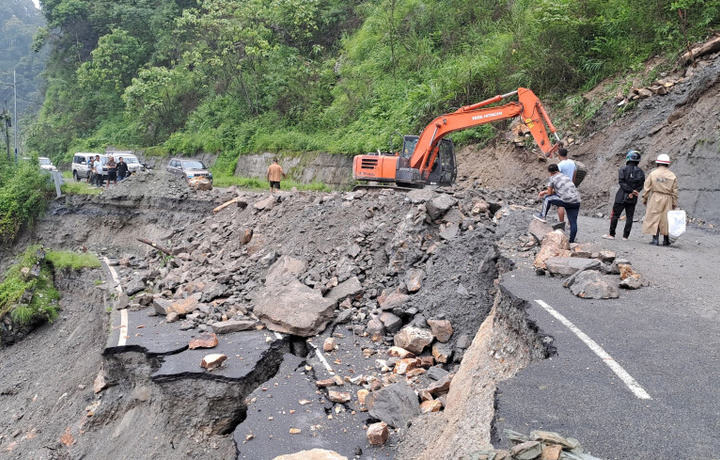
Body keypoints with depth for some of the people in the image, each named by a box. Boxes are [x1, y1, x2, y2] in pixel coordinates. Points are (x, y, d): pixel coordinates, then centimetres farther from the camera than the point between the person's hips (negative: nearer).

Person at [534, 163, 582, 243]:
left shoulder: (552, 178, 3)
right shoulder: (565, 176, 25)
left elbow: (550, 193, 8)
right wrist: (544, 191, 38)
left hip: (566, 201, -7)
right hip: (576, 202, 7)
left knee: (547, 198, 14)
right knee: (573, 222, 10)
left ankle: (542, 216, 24)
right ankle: (572, 241, 15)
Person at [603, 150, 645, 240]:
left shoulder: (624, 169, -7)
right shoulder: (640, 172, 5)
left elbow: (622, 182, -15)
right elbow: (640, 185, -1)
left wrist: (631, 191, -13)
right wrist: (632, 192, -7)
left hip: (621, 196, -4)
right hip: (633, 199, 4)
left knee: (615, 215, 5)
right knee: (629, 217, 8)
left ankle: (611, 234, 7)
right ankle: (625, 236, 10)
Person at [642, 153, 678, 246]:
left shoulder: (653, 173, -4)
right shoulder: (672, 175, 3)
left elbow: (647, 188, -3)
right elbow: (674, 191, 5)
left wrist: (644, 199, 7)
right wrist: (675, 204, 10)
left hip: (655, 198, -2)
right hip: (667, 199, 2)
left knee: (654, 218, 2)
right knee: (666, 219, 9)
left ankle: (655, 239, -2)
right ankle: (666, 240, 15)